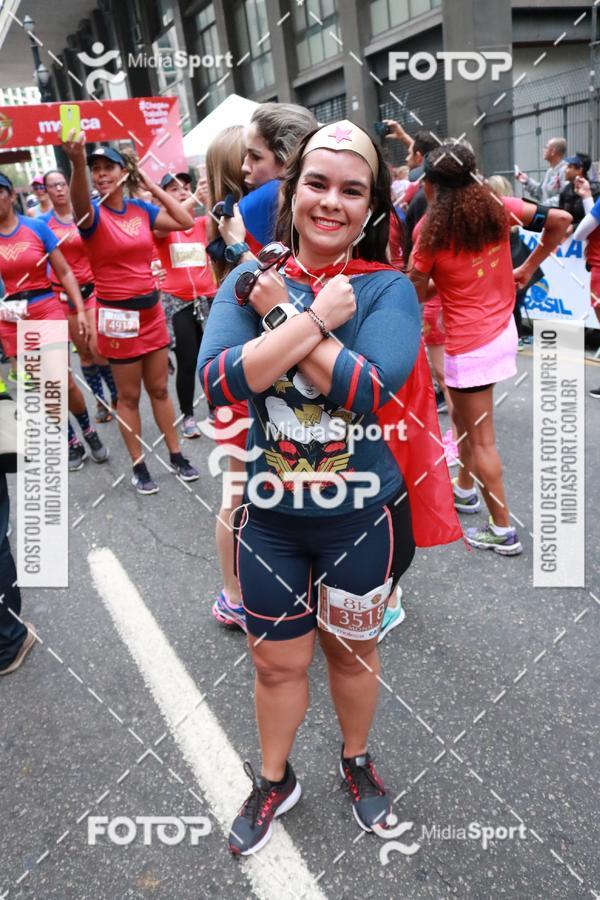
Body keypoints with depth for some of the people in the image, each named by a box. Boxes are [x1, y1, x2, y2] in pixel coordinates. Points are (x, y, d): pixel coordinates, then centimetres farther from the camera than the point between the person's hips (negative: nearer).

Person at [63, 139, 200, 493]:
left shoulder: (141, 209, 5)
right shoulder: (93, 215, -11)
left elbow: (186, 221, 4)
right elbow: (80, 202, -35)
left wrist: (152, 186, 4)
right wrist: (77, 162, -55)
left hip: (152, 309, 4)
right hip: (117, 314, -4)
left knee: (160, 389, 13)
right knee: (129, 395, 5)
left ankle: (177, 456, 25)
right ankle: (139, 466, 17)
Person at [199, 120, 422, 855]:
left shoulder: (389, 289, -10)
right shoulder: (250, 279, -5)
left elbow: (369, 390, -27)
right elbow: (220, 379, -20)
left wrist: (280, 312, -22)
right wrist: (316, 316, -24)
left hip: (362, 519, -1)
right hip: (270, 518, 2)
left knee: (352, 651, 21)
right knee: (276, 661, 18)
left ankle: (356, 761, 50)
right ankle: (274, 780, 46)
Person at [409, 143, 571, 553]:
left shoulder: (431, 229, -13)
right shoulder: (497, 206, 1)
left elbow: (415, 296, -7)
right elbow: (561, 220, 3)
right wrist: (529, 267, 10)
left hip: (469, 342, -7)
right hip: (502, 329, 7)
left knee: (482, 439, 2)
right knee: (464, 417, 24)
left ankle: (503, 531, 11)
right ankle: (465, 490, 41)